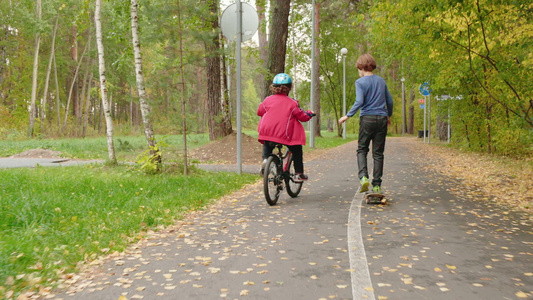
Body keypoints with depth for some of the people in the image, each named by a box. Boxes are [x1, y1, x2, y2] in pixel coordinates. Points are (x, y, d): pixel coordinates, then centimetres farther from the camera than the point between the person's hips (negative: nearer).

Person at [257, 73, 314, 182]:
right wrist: (310, 113, 22)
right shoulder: (292, 103, -4)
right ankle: (299, 174, 17)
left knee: (267, 146, 33)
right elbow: (302, 117, 0)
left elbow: (259, 112, 17)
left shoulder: (268, 100, 4)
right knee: (297, 151, 18)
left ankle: (265, 159, 4)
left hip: (267, 133, 3)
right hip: (285, 134, -3)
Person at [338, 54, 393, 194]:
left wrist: (347, 116, -10)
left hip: (367, 119, -4)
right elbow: (389, 101, 16)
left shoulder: (360, 82, -3)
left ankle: (363, 177, -13)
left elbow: (359, 102, -15)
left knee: (362, 149, 8)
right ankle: (377, 185, 6)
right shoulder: (381, 81, 13)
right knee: (378, 153, 6)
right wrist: (389, 116, 29)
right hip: (382, 119, 4)